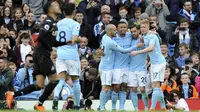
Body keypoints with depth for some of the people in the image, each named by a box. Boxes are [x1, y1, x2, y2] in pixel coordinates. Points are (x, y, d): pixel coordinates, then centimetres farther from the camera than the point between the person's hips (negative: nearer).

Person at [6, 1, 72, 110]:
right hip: (42, 54, -9)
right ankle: (40, 104, 2)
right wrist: (49, 48, -12)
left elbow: (53, 42, 25)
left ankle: (12, 94, -1)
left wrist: (67, 42, 13)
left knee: (39, 85, 2)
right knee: (55, 79, -5)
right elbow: (41, 37, -23)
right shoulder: (48, 22, -11)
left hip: (41, 55, 9)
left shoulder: (53, 23, 19)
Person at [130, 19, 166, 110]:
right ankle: (163, 107, 19)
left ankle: (152, 108, -16)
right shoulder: (143, 37, 11)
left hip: (159, 62, -10)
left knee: (156, 85, -12)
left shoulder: (152, 36, -16)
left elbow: (151, 48, -31)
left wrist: (137, 52, -31)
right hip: (153, 63, 10)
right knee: (156, 86, 12)